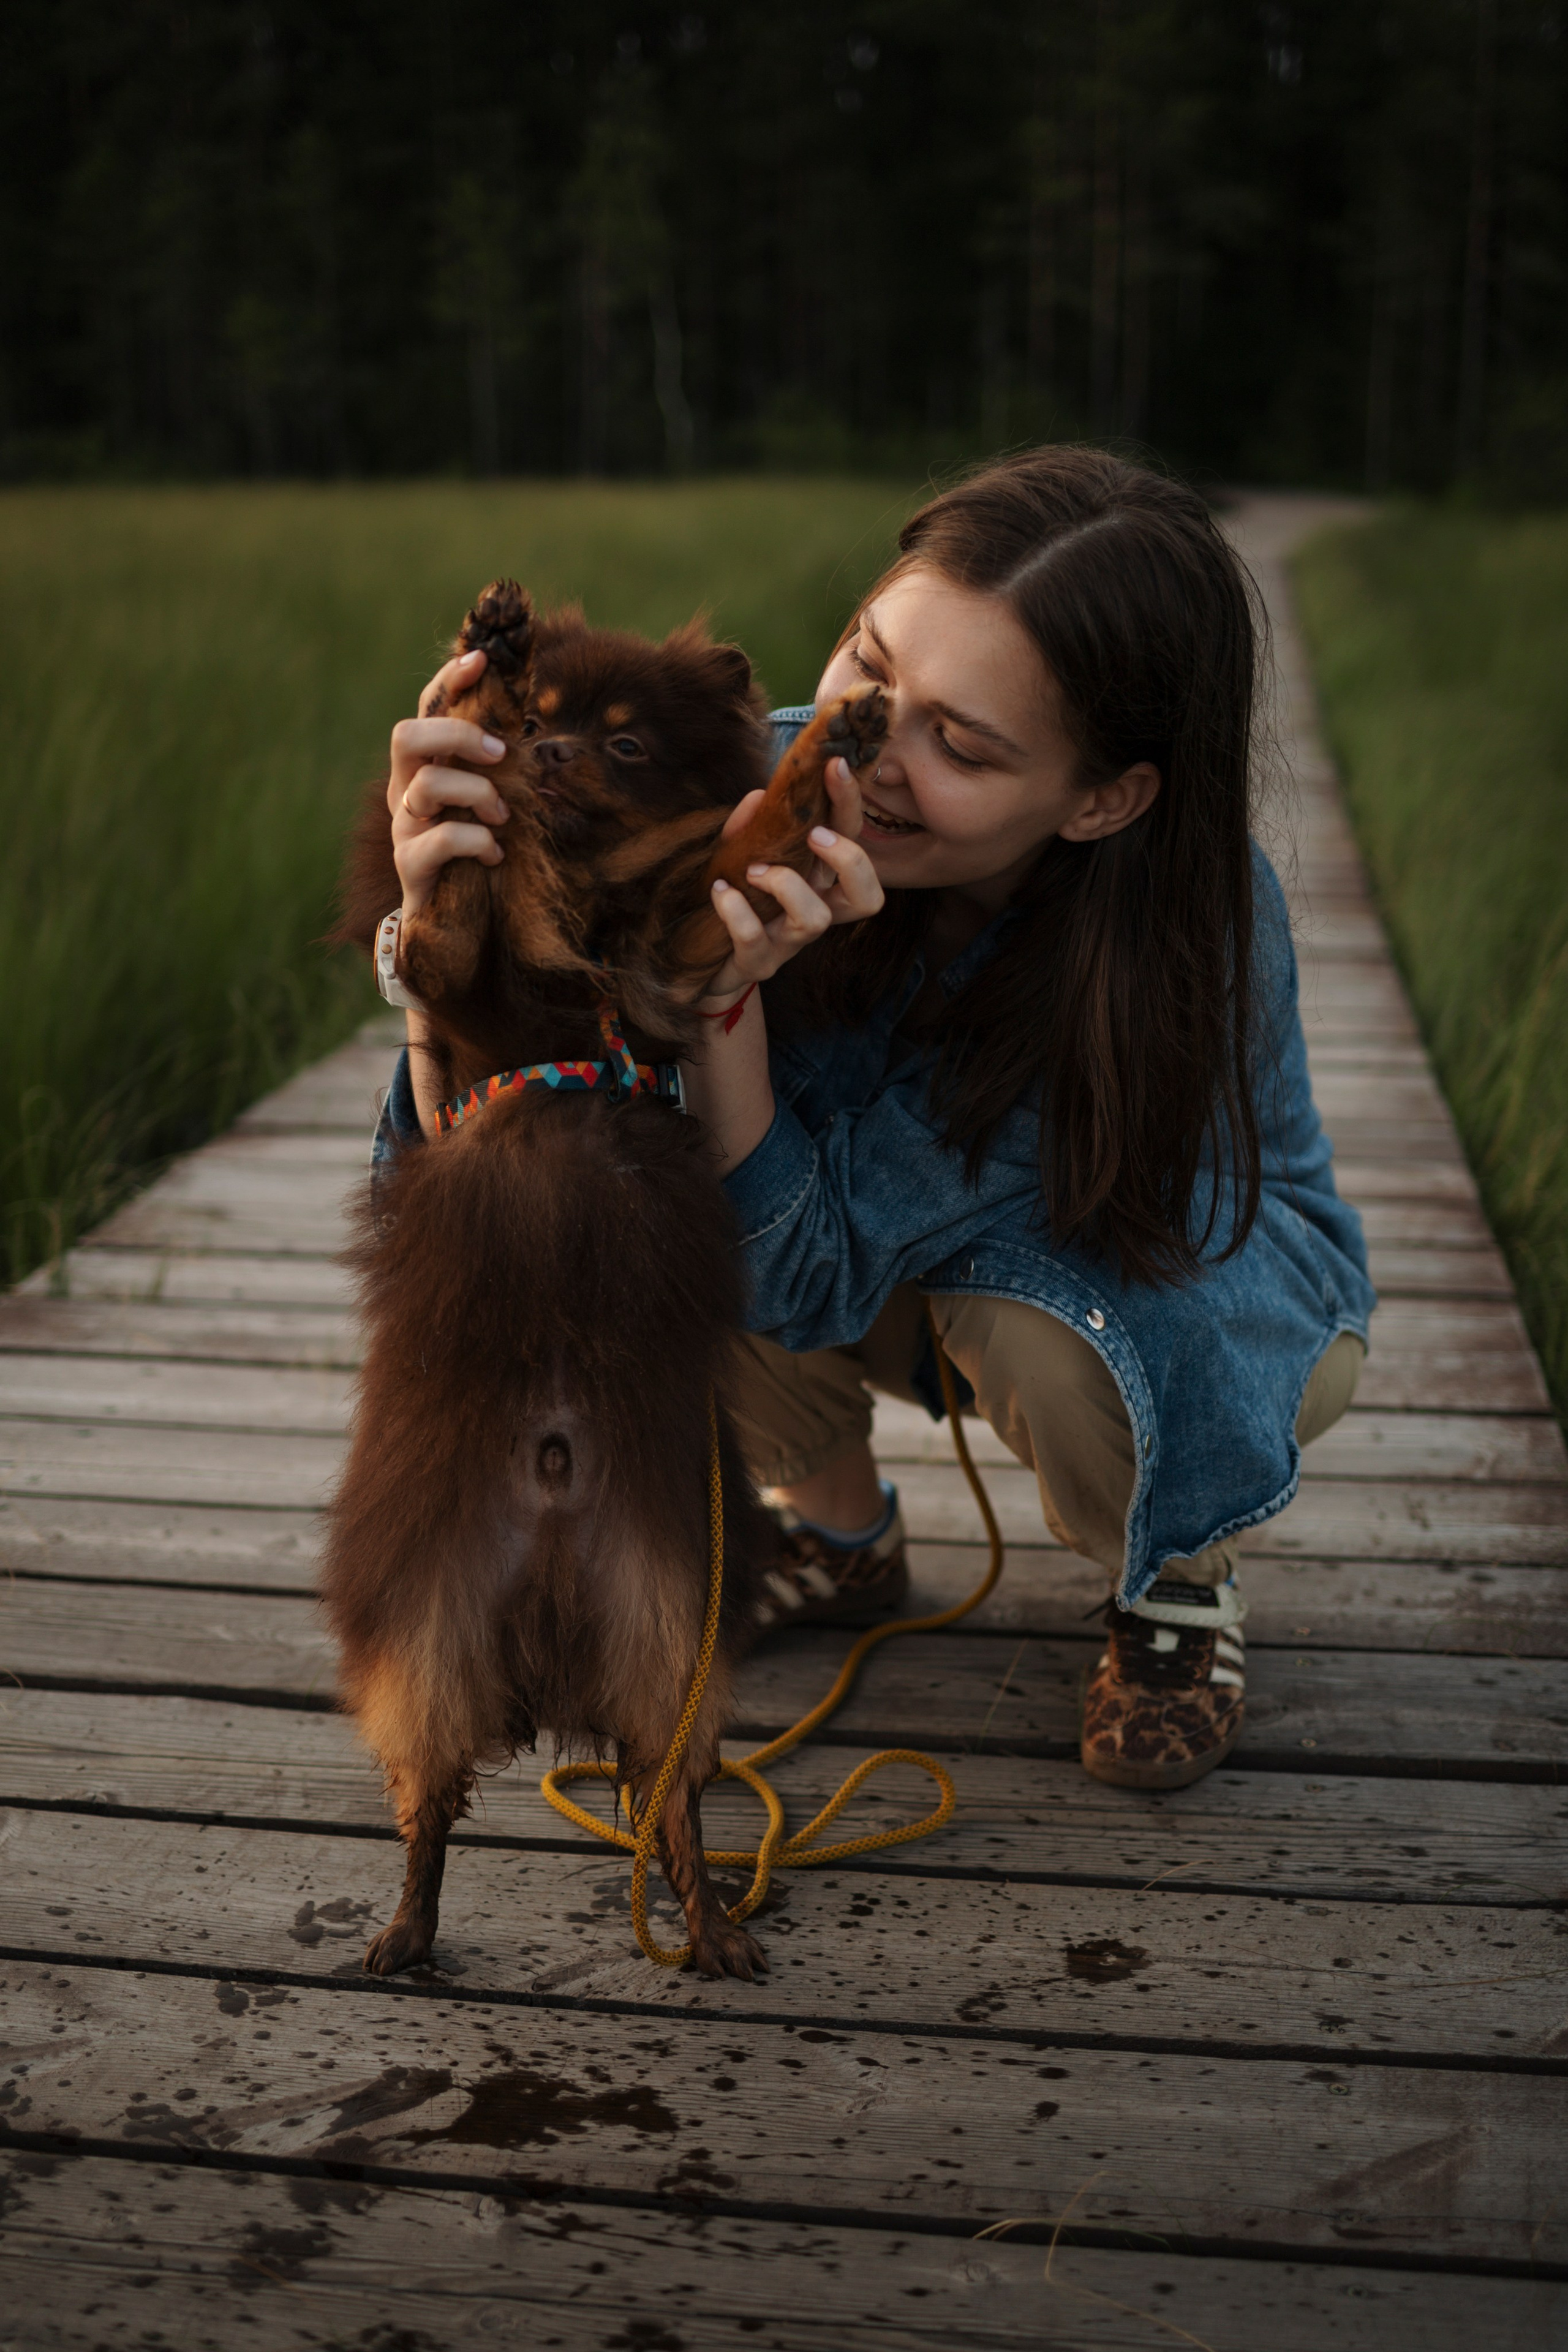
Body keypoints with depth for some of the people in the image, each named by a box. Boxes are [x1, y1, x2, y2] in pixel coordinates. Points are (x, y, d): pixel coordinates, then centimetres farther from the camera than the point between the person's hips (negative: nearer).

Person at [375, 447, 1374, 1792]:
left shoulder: (1176, 935, -36)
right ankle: (838, 1524, 4)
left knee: (1046, 1327, -38)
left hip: (1212, 1274, -3)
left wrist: (722, 989, -50)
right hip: (919, 1267, 4)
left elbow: (816, 1265, -35)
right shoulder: (765, 792, -27)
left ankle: (1178, 1577, -1)